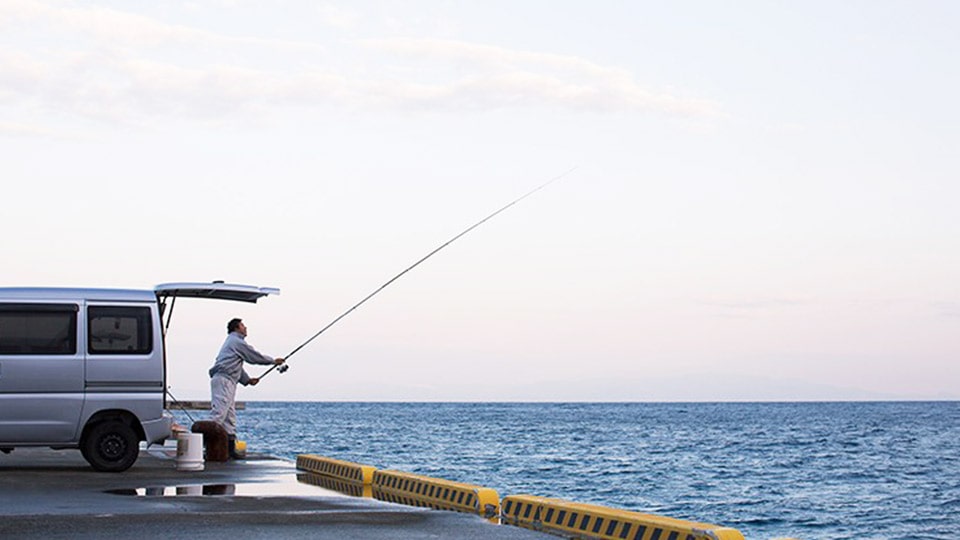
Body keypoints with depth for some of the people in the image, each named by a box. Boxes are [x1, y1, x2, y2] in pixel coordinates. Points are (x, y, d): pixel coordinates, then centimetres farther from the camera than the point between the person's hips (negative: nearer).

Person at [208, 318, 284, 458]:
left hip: (228, 383, 10)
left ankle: (230, 448, 7)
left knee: (230, 416, 8)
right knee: (219, 413, -18)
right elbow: (255, 357, -1)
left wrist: (247, 379, 23)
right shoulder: (236, 341, -5)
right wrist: (273, 361, 12)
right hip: (223, 380, -10)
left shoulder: (232, 341, 27)